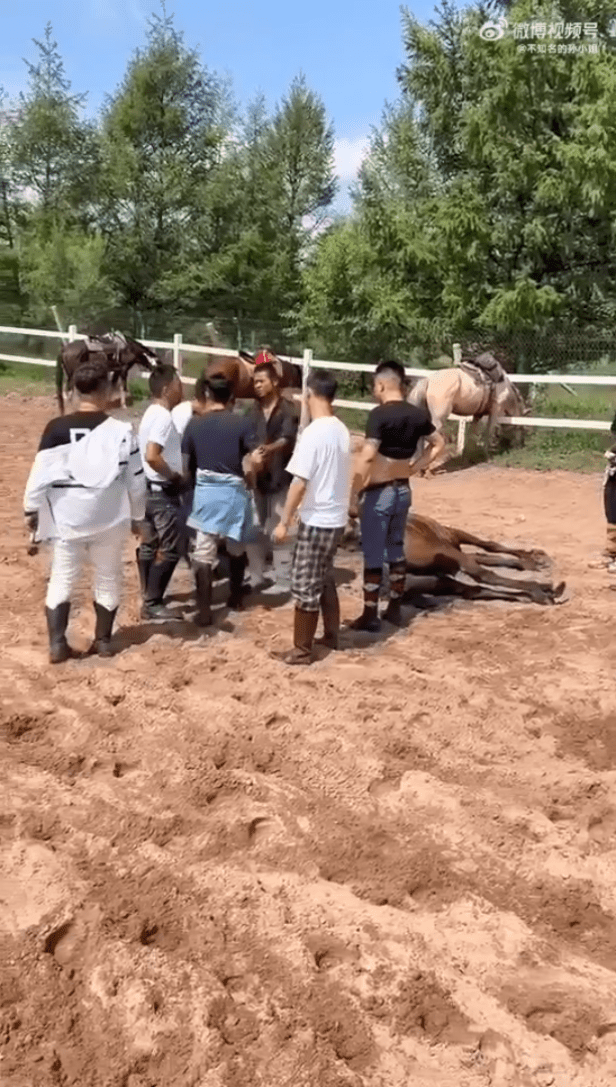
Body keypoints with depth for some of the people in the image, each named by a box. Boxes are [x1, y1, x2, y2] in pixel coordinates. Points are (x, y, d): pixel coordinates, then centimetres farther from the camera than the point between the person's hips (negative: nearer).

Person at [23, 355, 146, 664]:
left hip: (67, 519, 0)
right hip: (109, 520, 1)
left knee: (61, 580, 13)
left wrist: (31, 509, 7)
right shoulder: (121, 431, -9)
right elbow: (136, 481, -3)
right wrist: (137, 515, 12)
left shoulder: (57, 428, -11)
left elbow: (40, 473, -8)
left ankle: (57, 644, 13)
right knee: (108, 579, 17)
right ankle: (103, 641, 25)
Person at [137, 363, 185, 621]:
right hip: (164, 492, -10)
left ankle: (150, 598, 25)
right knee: (170, 550, -4)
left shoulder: (152, 414, 12)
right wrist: (175, 476, -18)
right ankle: (152, 604, 0)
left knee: (149, 546, 15)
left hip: (150, 489, 10)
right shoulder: (163, 417, -19)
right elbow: (152, 455, -30)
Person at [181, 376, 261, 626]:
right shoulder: (243, 423, -7)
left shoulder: (194, 424, 0)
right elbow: (257, 460, -15)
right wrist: (249, 478, 5)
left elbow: (186, 465, 2)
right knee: (236, 548, 19)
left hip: (205, 491, 1)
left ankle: (204, 610, -3)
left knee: (203, 552, 1)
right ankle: (235, 598, 34)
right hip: (234, 491, 0)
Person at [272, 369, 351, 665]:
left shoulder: (314, 433, -19)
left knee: (305, 586, 1)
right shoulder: (341, 430, 6)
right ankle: (331, 635, 32)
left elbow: (300, 482, -20)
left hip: (316, 520, -8)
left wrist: (284, 521, -14)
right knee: (325, 579, 21)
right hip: (337, 517, 8)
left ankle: (302, 650, 9)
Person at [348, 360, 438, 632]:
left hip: (379, 492, -7)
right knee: (396, 550, 17)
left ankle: (370, 616, 8)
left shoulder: (380, 414, -18)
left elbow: (366, 457, -25)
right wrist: (415, 467, 13)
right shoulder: (418, 415, 3)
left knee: (373, 555, 1)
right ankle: (394, 609, 26)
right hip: (403, 490, 7)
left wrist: (353, 494, -19)